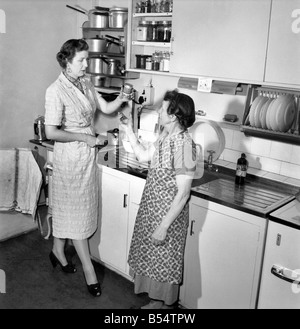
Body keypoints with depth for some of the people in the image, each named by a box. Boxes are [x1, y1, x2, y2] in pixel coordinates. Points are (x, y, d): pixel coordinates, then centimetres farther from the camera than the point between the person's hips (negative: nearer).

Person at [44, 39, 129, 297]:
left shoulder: (86, 83, 5)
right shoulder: (56, 91, -17)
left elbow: (106, 108, 6)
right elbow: (51, 132, -20)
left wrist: (121, 99, -13)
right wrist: (84, 137, -18)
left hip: (88, 153, 7)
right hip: (70, 156, -7)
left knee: (67, 207, 20)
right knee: (77, 211, 3)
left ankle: (58, 251, 39)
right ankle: (89, 269, 14)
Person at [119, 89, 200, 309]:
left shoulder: (184, 145, -26)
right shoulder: (165, 138, 1)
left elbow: (183, 193, -25)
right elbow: (143, 156, 18)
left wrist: (163, 227, -23)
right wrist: (129, 131, 10)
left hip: (169, 215, -9)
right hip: (152, 211, 9)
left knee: (164, 265, 11)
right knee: (152, 260, 23)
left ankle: (163, 304, 33)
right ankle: (156, 302, 43)